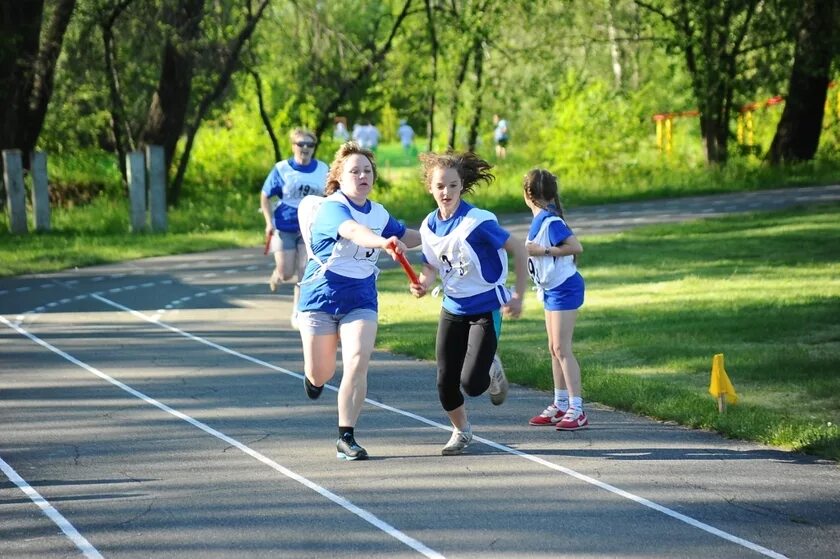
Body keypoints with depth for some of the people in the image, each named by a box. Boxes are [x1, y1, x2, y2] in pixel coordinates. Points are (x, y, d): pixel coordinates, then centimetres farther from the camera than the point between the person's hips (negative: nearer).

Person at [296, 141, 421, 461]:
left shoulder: (379, 213, 5)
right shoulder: (331, 208, -18)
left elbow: (404, 236, 26)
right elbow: (353, 231, -40)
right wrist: (383, 242, -58)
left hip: (361, 299, 4)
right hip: (321, 294, -4)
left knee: (357, 363, -16)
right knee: (321, 375, 7)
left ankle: (346, 437, -8)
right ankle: (314, 376, 47)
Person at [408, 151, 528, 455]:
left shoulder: (478, 221, -21)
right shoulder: (429, 226, -2)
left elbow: (518, 250, -13)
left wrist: (518, 296, -13)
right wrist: (423, 284, -12)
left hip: (486, 309, -5)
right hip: (452, 309, 5)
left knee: (471, 384, -13)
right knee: (446, 381, 3)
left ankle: (492, 370, 23)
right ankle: (461, 430, 31)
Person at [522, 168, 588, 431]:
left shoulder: (549, 220, -19)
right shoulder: (541, 219, 8)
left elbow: (576, 246, -25)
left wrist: (542, 251, -23)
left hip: (564, 288, -10)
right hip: (552, 289, 10)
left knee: (562, 349, -10)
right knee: (555, 349, 13)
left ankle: (577, 410, -9)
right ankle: (560, 406, 21)